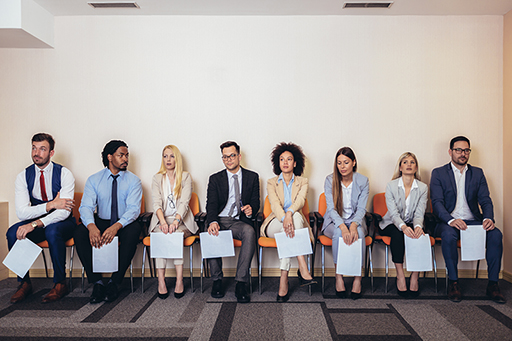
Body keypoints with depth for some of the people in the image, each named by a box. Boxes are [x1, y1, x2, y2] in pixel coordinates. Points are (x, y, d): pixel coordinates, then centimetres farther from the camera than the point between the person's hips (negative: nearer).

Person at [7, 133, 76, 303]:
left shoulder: (64, 174, -12)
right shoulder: (23, 177, -2)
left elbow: (64, 212, -22)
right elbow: (21, 212, -12)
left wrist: (35, 224, -33)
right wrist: (51, 205, -25)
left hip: (62, 223, -3)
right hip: (37, 223, 4)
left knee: (52, 231, -35)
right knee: (13, 233, -24)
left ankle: (60, 283, -18)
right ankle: (24, 283, -6)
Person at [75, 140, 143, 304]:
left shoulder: (133, 180, -3)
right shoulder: (94, 180, 2)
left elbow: (133, 208, -15)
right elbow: (86, 207, -9)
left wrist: (116, 226, -35)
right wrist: (91, 226, -33)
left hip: (124, 224, -2)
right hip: (100, 221, 2)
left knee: (134, 230, -34)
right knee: (80, 232, -27)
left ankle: (114, 282, -22)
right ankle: (97, 282, -17)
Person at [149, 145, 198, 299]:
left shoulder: (186, 177, 6)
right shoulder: (157, 178, 11)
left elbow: (184, 202, -8)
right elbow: (157, 203, -5)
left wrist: (176, 221, -28)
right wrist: (163, 221, -25)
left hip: (182, 220, -1)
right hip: (161, 220, 1)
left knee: (176, 233, -33)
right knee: (161, 234, -31)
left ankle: (179, 280, -31)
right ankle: (160, 280, -31)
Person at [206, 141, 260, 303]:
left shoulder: (252, 177, 14)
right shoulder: (215, 179, 12)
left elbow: (256, 202, 11)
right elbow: (211, 204, -1)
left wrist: (251, 208, -15)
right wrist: (212, 222, -22)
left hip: (240, 222, 0)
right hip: (220, 220, 1)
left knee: (249, 231, -35)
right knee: (212, 233, -33)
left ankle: (241, 283, -31)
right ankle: (217, 281, -14)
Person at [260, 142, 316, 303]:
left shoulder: (302, 182, 11)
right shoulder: (271, 182, 9)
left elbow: (301, 200, -12)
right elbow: (274, 203, -12)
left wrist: (289, 212, -36)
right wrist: (284, 218, -34)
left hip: (296, 221, 1)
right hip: (275, 225, -1)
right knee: (295, 218, -35)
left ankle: (283, 281, -38)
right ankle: (303, 269, -42)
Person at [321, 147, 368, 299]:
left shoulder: (363, 181, -4)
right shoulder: (330, 180, -7)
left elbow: (361, 209, -9)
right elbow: (331, 208, -14)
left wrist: (354, 225, -30)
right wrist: (343, 227, -32)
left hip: (355, 221, 1)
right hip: (334, 222, 0)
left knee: (359, 233, -33)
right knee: (338, 233, -34)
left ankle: (358, 277, -20)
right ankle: (338, 277, -22)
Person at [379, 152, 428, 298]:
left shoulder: (423, 188, -1)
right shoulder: (391, 186, -6)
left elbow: (419, 214, -10)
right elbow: (393, 213, -16)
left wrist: (418, 226, -33)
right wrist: (403, 227, -37)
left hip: (412, 224, 2)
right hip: (392, 224, -1)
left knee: (418, 234, -31)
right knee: (397, 233, -34)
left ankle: (415, 276, -21)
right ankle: (400, 276, -28)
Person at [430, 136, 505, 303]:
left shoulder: (478, 173, 14)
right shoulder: (438, 173, 3)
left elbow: (485, 200, 6)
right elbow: (437, 202, -8)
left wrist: (488, 218, -16)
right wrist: (450, 220, -26)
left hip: (473, 220, 3)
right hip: (448, 221, -3)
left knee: (496, 234, -25)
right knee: (449, 235, -36)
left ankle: (493, 284, -13)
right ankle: (453, 282, -20)